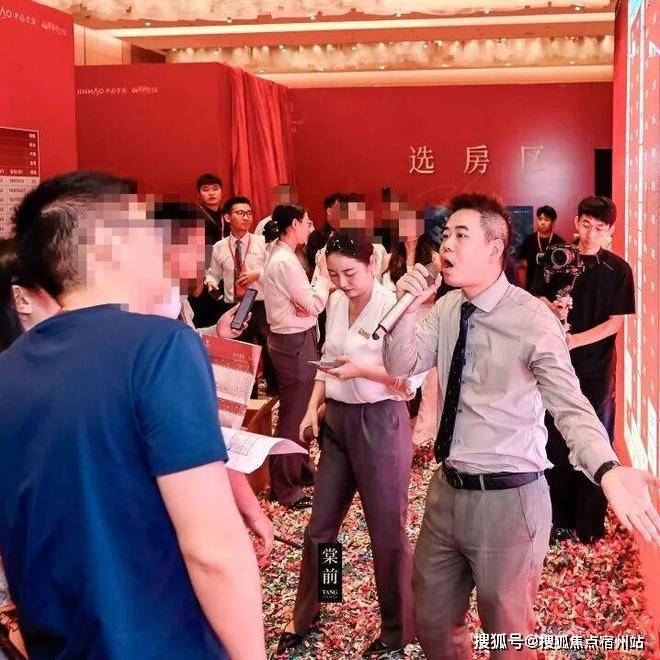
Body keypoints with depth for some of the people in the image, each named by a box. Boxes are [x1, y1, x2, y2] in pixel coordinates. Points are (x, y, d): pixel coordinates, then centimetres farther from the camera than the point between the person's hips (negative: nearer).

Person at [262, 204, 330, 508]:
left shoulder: (279, 256, 11)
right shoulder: (285, 260, -20)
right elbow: (314, 305, -17)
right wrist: (324, 270, -6)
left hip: (292, 339, 10)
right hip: (295, 342, -10)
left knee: (299, 408, 21)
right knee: (292, 413, -1)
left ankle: (300, 469, 35)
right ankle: (284, 487, 9)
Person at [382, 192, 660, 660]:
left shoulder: (532, 318, -18)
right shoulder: (446, 309, 3)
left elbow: (571, 406, -26)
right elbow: (400, 367, 2)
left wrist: (608, 471, -45)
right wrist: (406, 307, -15)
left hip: (507, 499, -6)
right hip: (447, 490, 6)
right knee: (431, 622, 21)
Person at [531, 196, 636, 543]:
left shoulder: (618, 270, -3)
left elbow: (616, 322, -6)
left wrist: (576, 340, -19)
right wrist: (553, 307, -15)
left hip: (597, 370, -1)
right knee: (557, 443, 6)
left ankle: (590, 523, 18)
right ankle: (559, 518, 17)